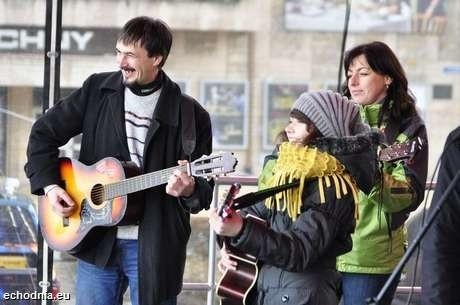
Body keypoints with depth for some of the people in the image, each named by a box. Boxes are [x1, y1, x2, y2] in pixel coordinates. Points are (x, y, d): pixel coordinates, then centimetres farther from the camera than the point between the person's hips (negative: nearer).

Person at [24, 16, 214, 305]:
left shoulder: (190, 114, -5)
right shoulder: (97, 90, 3)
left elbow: (205, 189, -2)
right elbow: (44, 133, 10)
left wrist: (189, 190, -25)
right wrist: (49, 185, -3)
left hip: (155, 247, -2)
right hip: (97, 240, 3)